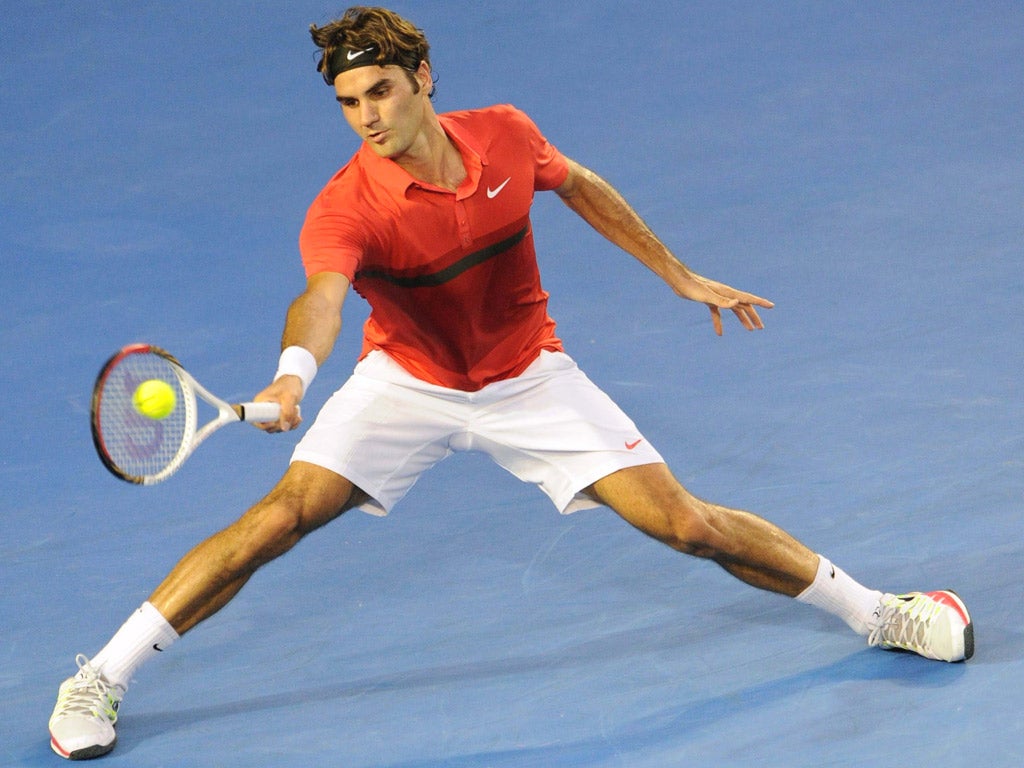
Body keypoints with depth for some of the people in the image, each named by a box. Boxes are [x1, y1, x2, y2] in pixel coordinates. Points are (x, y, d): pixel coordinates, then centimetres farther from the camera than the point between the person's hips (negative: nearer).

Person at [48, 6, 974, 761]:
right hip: (409, 382, -2)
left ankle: (878, 612, 16)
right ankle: (98, 680, -9)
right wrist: (293, 374, -68)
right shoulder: (346, 209, -26)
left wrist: (681, 276, 11)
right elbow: (321, 299, -46)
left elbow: (581, 186, 7)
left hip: (530, 378, 2)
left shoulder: (506, 136, -15)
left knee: (684, 522, -4)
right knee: (283, 515, -19)